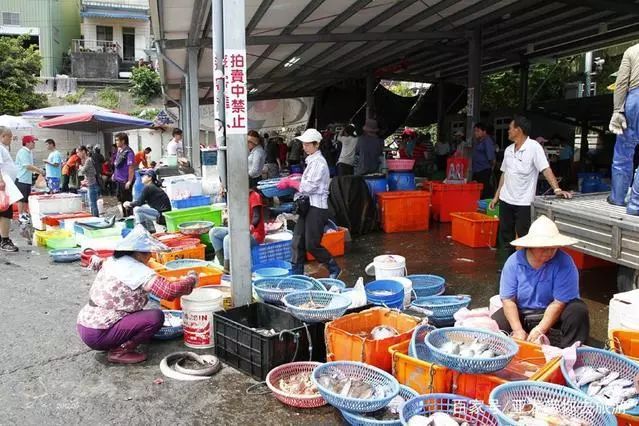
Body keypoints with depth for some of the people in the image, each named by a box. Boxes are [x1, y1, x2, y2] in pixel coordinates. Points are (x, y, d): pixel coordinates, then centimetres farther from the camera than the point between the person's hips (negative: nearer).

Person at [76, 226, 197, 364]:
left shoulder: (113, 261, 8)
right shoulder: (135, 269, -19)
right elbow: (169, 291, -27)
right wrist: (191, 279, -9)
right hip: (97, 335, -9)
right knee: (156, 317, -14)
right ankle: (119, 351, -4)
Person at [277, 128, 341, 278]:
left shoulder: (318, 162, -14)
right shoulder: (311, 160, 15)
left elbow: (309, 187, -18)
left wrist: (290, 182, -9)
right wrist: (292, 181, 9)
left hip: (317, 208, -9)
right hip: (307, 205, 9)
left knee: (312, 245, -3)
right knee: (298, 241, 8)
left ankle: (334, 269, 14)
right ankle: (297, 274, 15)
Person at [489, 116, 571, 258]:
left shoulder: (533, 147, -12)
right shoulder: (508, 149, 9)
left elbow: (546, 169, -20)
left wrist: (557, 189, -32)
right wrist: (496, 196, 15)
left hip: (523, 202, -7)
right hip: (505, 199, 7)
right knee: (506, 235, 14)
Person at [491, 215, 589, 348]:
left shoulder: (564, 263, -21)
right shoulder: (514, 262, -15)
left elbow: (559, 302, -21)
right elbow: (508, 299, -13)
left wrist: (540, 330, -26)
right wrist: (518, 330, -23)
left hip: (551, 312, -1)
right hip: (521, 312, 1)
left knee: (578, 310, -28)